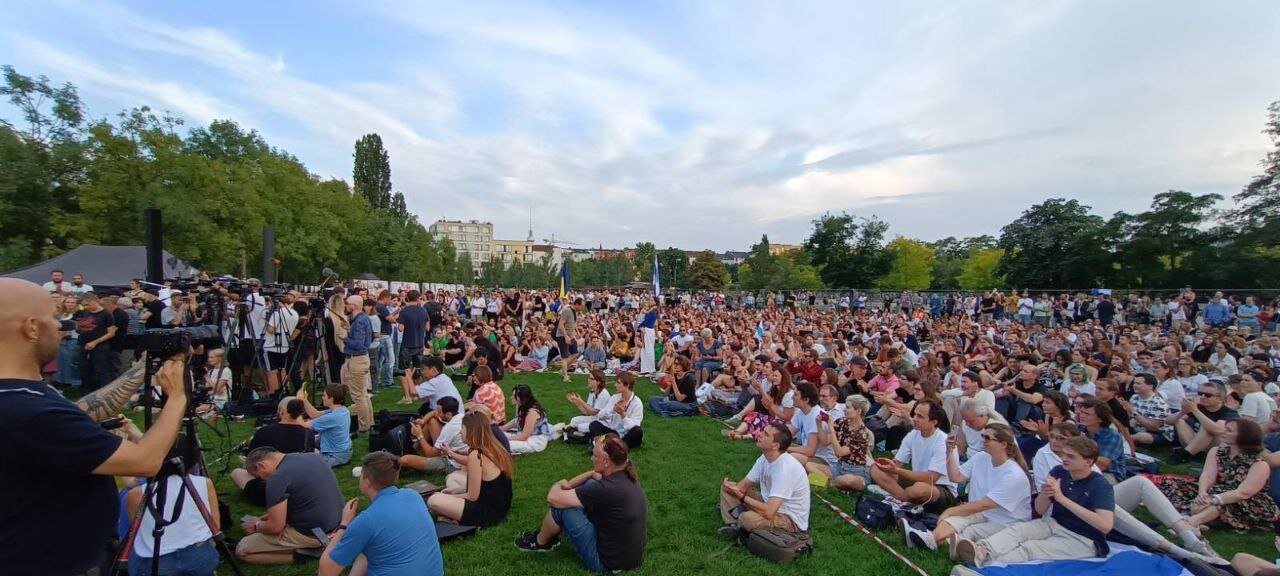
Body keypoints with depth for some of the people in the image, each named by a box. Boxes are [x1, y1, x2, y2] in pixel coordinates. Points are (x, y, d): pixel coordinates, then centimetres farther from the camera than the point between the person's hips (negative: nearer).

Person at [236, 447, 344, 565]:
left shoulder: (278, 478, -18)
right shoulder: (313, 456, 6)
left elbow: (275, 527, -14)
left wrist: (257, 526, 7)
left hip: (310, 535, -8)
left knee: (241, 550, 6)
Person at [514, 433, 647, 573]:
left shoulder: (608, 489, -30)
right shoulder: (625, 475, -5)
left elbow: (553, 498, -24)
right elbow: (594, 473, 17)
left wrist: (557, 486, -1)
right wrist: (568, 485, 2)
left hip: (607, 563, -8)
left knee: (560, 504, -9)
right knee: (589, 484, 11)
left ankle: (540, 542, 23)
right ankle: (550, 533, 28)